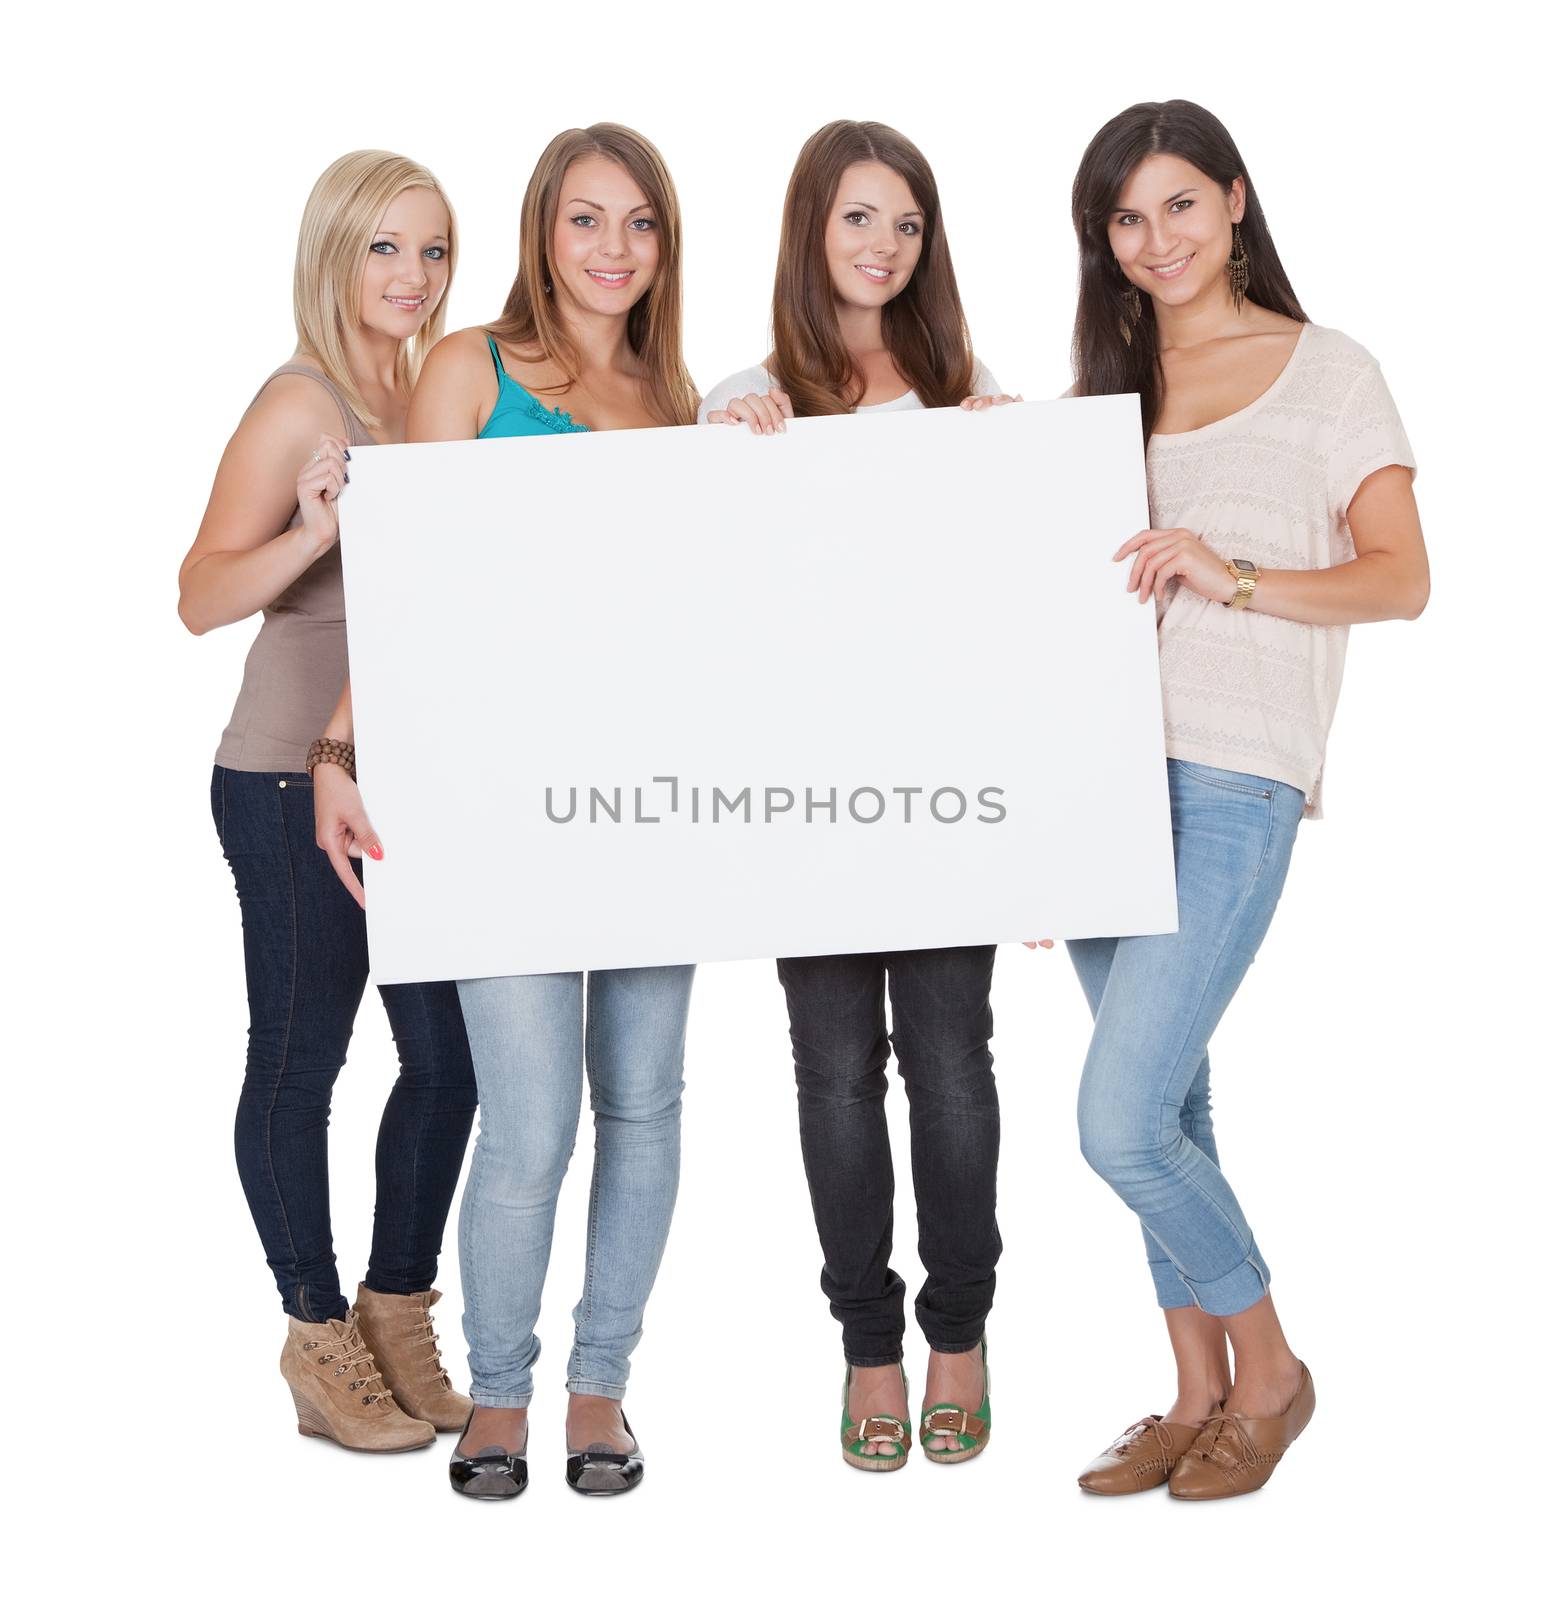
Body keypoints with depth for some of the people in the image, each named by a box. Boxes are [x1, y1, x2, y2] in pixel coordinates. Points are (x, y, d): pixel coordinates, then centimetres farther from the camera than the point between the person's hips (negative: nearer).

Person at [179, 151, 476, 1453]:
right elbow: (203, 598, -16)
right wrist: (314, 532, -33)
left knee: (450, 1054, 6)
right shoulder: (301, 404, -10)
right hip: (293, 785, -6)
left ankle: (398, 1316, 24)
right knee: (300, 1058, 4)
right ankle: (321, 1342, 18)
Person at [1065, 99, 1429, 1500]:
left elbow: (1401, 580, -4)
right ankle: (1200, 1398, 25)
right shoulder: (1107, 386, 17)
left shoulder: (1327, 372, 3)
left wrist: (1235, 578, -18)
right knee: (1170, 1109, 11)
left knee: (1119, 1122, -11)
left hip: (1233, 781, -5)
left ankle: (1268, 1370, 13)